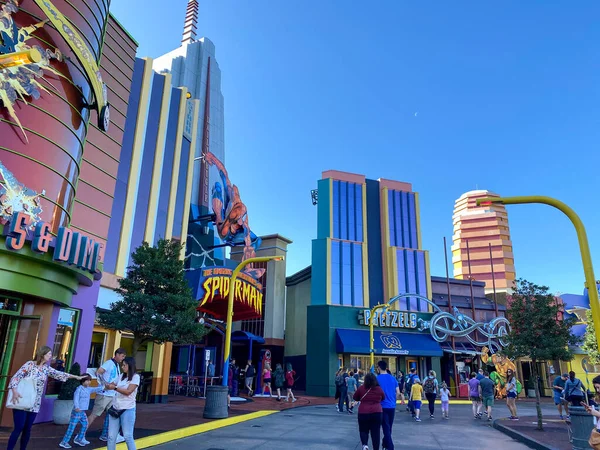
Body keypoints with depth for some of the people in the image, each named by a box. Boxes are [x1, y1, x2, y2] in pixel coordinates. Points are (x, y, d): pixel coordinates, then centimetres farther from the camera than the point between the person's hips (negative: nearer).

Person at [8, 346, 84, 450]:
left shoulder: (46, 369, 9)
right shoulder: (30, 364, -7)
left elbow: (59, 374, 15)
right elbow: (16, 377, -11)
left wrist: (76, 377, 16)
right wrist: (15, 391, -27)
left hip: (34, 404, 5)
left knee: (27, 429, 6)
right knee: (18, 428, -9)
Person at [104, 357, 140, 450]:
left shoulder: (135, 377, -7)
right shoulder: (122, 376, 13)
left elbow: (128, 391, -16)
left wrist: (114, 388, -16)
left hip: (127, 410, -6)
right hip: (115, 408, 6)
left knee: (128, 436, -5)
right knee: (111, 436, 7)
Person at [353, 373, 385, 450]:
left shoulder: (361, 388, -4)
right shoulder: (379, 389, 0)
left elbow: (354, 398, 8)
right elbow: (383, 398, 18)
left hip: (363, 413, -1)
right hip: (377, 413, 1)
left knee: (363, 430, 13)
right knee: (375, 432, 10)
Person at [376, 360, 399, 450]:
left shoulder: (377, 378, -10)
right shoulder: (393, 378, 4)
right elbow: (397, 392, 6)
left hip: (383, 406, -5)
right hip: (392, 406, 5)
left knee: (386, 427, -1)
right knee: (389, 427, 18)